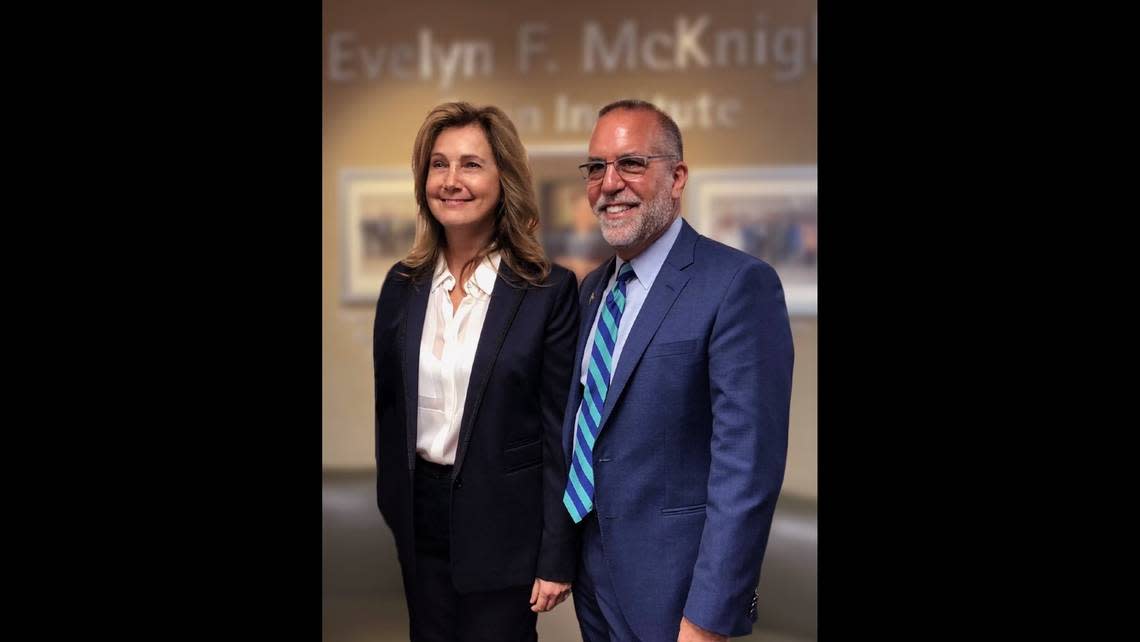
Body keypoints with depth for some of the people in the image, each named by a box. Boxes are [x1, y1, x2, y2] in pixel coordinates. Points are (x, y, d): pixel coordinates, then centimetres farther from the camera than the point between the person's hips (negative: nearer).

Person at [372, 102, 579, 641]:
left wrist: (557, 556, -11)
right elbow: (389, 406, 10)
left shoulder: (550, 290, -11)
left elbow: (561, 430, -10)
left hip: (503, 523, -4)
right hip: (420, 516, 4)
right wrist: (392, 506, 11)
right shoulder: (403, 284, 2)